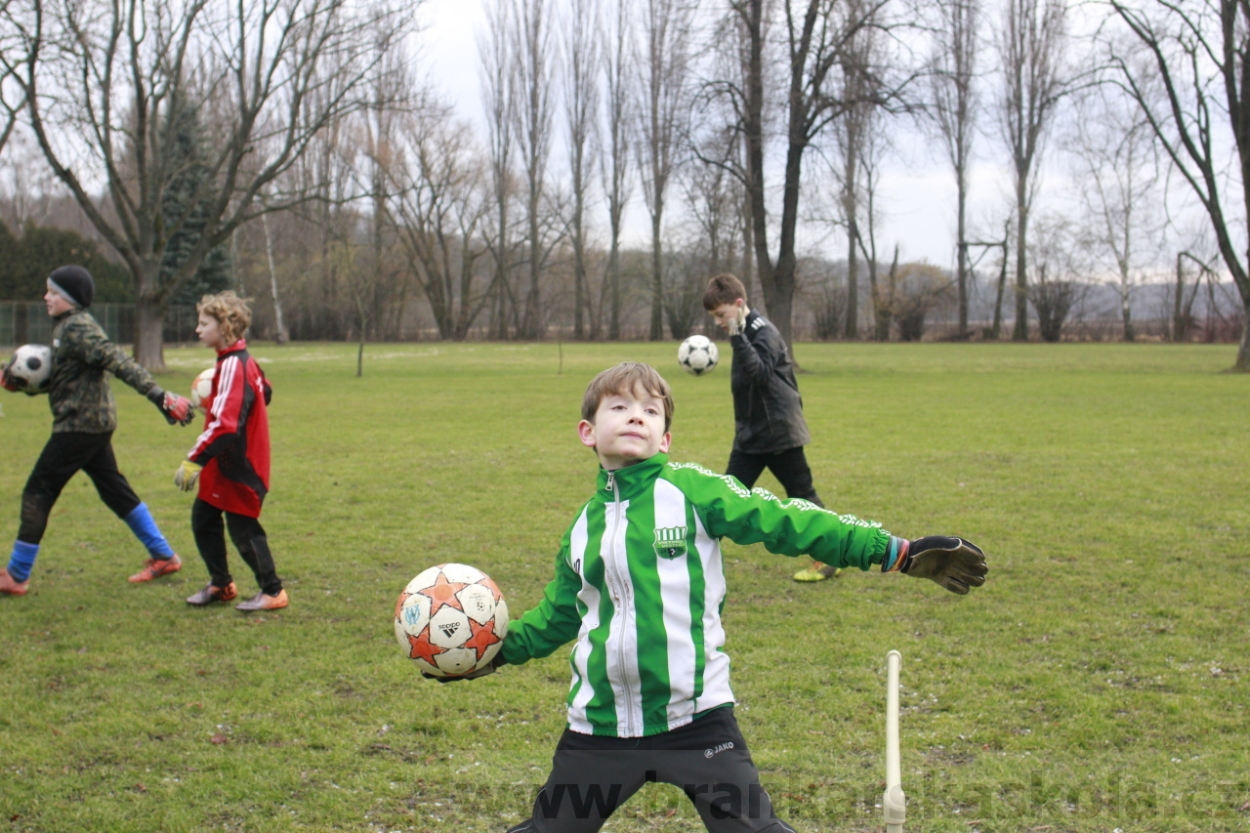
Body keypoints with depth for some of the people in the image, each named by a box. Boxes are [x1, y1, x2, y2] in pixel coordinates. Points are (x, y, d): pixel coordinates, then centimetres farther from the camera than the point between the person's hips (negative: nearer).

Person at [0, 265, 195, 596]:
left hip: (79, 425, -10)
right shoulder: (66, 327, 15)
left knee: (37, 493, -2)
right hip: (96, 423, 10)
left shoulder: (78, 329, -16)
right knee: (115, 490, 15)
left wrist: (157, 394, -37)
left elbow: (117, 361, -27)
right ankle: (163, 557, 20)